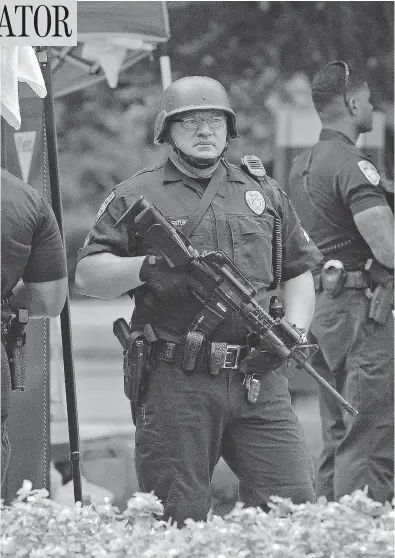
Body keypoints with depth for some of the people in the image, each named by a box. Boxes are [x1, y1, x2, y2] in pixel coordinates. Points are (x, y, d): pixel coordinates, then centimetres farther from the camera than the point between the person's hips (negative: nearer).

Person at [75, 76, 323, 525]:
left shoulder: (265, 193, 18)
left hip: (259, 381, 3)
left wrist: (294, 331, 4)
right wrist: (147, 267, -15)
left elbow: (299, 272, 22)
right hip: (175, 383, -3)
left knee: (294, 498, -5)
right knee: (178, 518, -2)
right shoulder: (136, 197, 7)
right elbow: (86, 275, 2)